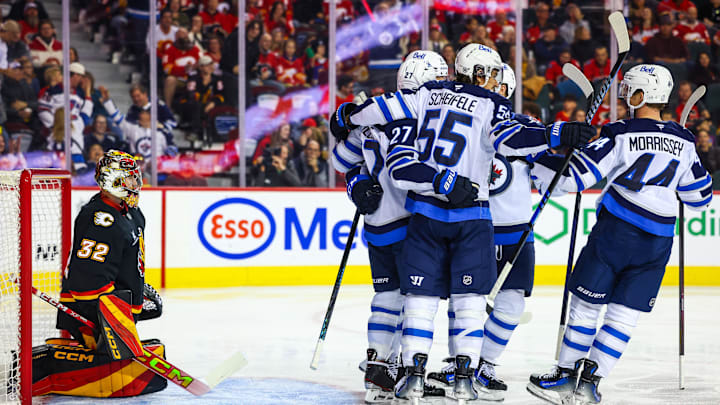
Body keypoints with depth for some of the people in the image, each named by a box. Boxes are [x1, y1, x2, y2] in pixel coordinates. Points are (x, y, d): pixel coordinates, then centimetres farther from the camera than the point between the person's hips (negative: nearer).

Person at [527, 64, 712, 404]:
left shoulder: (621, 136, -9)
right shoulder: (683, 142, 6)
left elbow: (574, 174, -12)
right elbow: (699, 196, 16)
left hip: (616, 232, -4)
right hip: (658, 242, 4)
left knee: (586, 303, 9)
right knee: (624, 314, 7)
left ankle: (566, 377, 13)